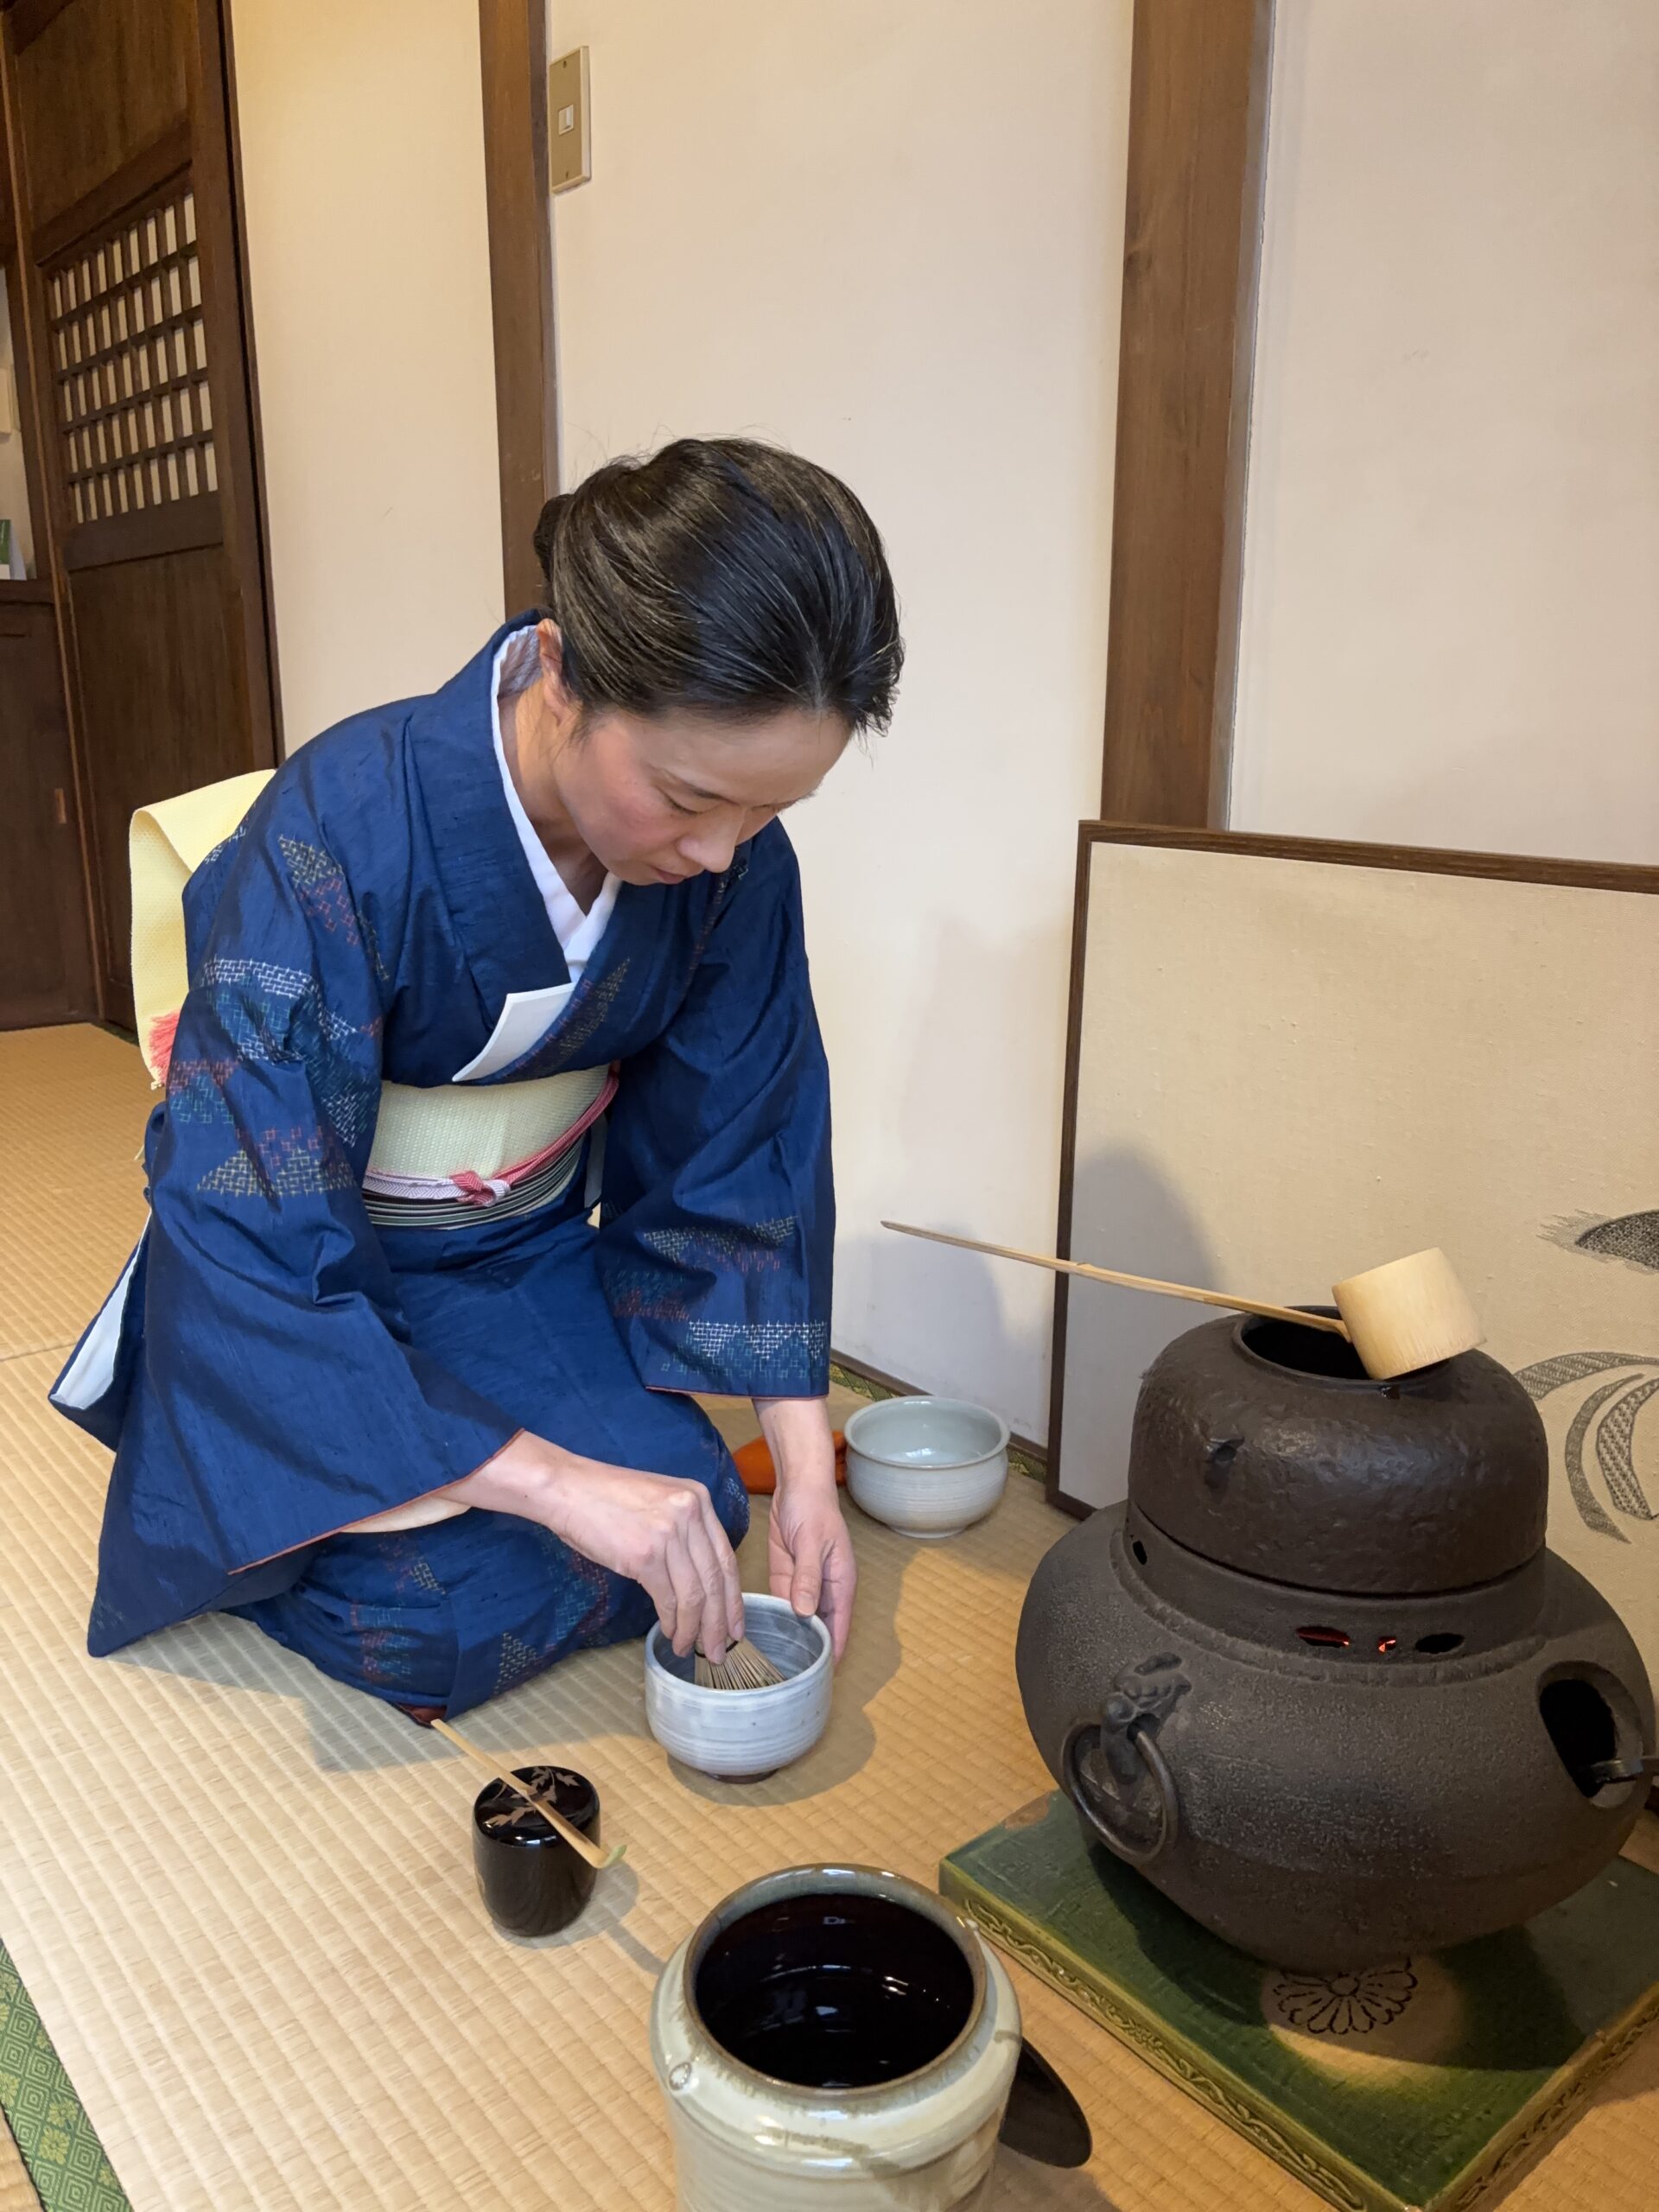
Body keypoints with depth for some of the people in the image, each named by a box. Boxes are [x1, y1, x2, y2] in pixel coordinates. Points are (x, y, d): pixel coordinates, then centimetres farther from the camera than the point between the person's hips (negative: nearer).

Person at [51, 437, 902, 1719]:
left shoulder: (733, 858, -18)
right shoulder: (336, 836, -33)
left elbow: (748, 1166, -10)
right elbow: (254, 1245, -33)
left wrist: (807, 1469, -15)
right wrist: (554, 1478, -35)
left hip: (523, 1253, 5)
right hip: (307, 1262, -4)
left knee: (690, 1505, -8)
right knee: (445, 1615, -17)